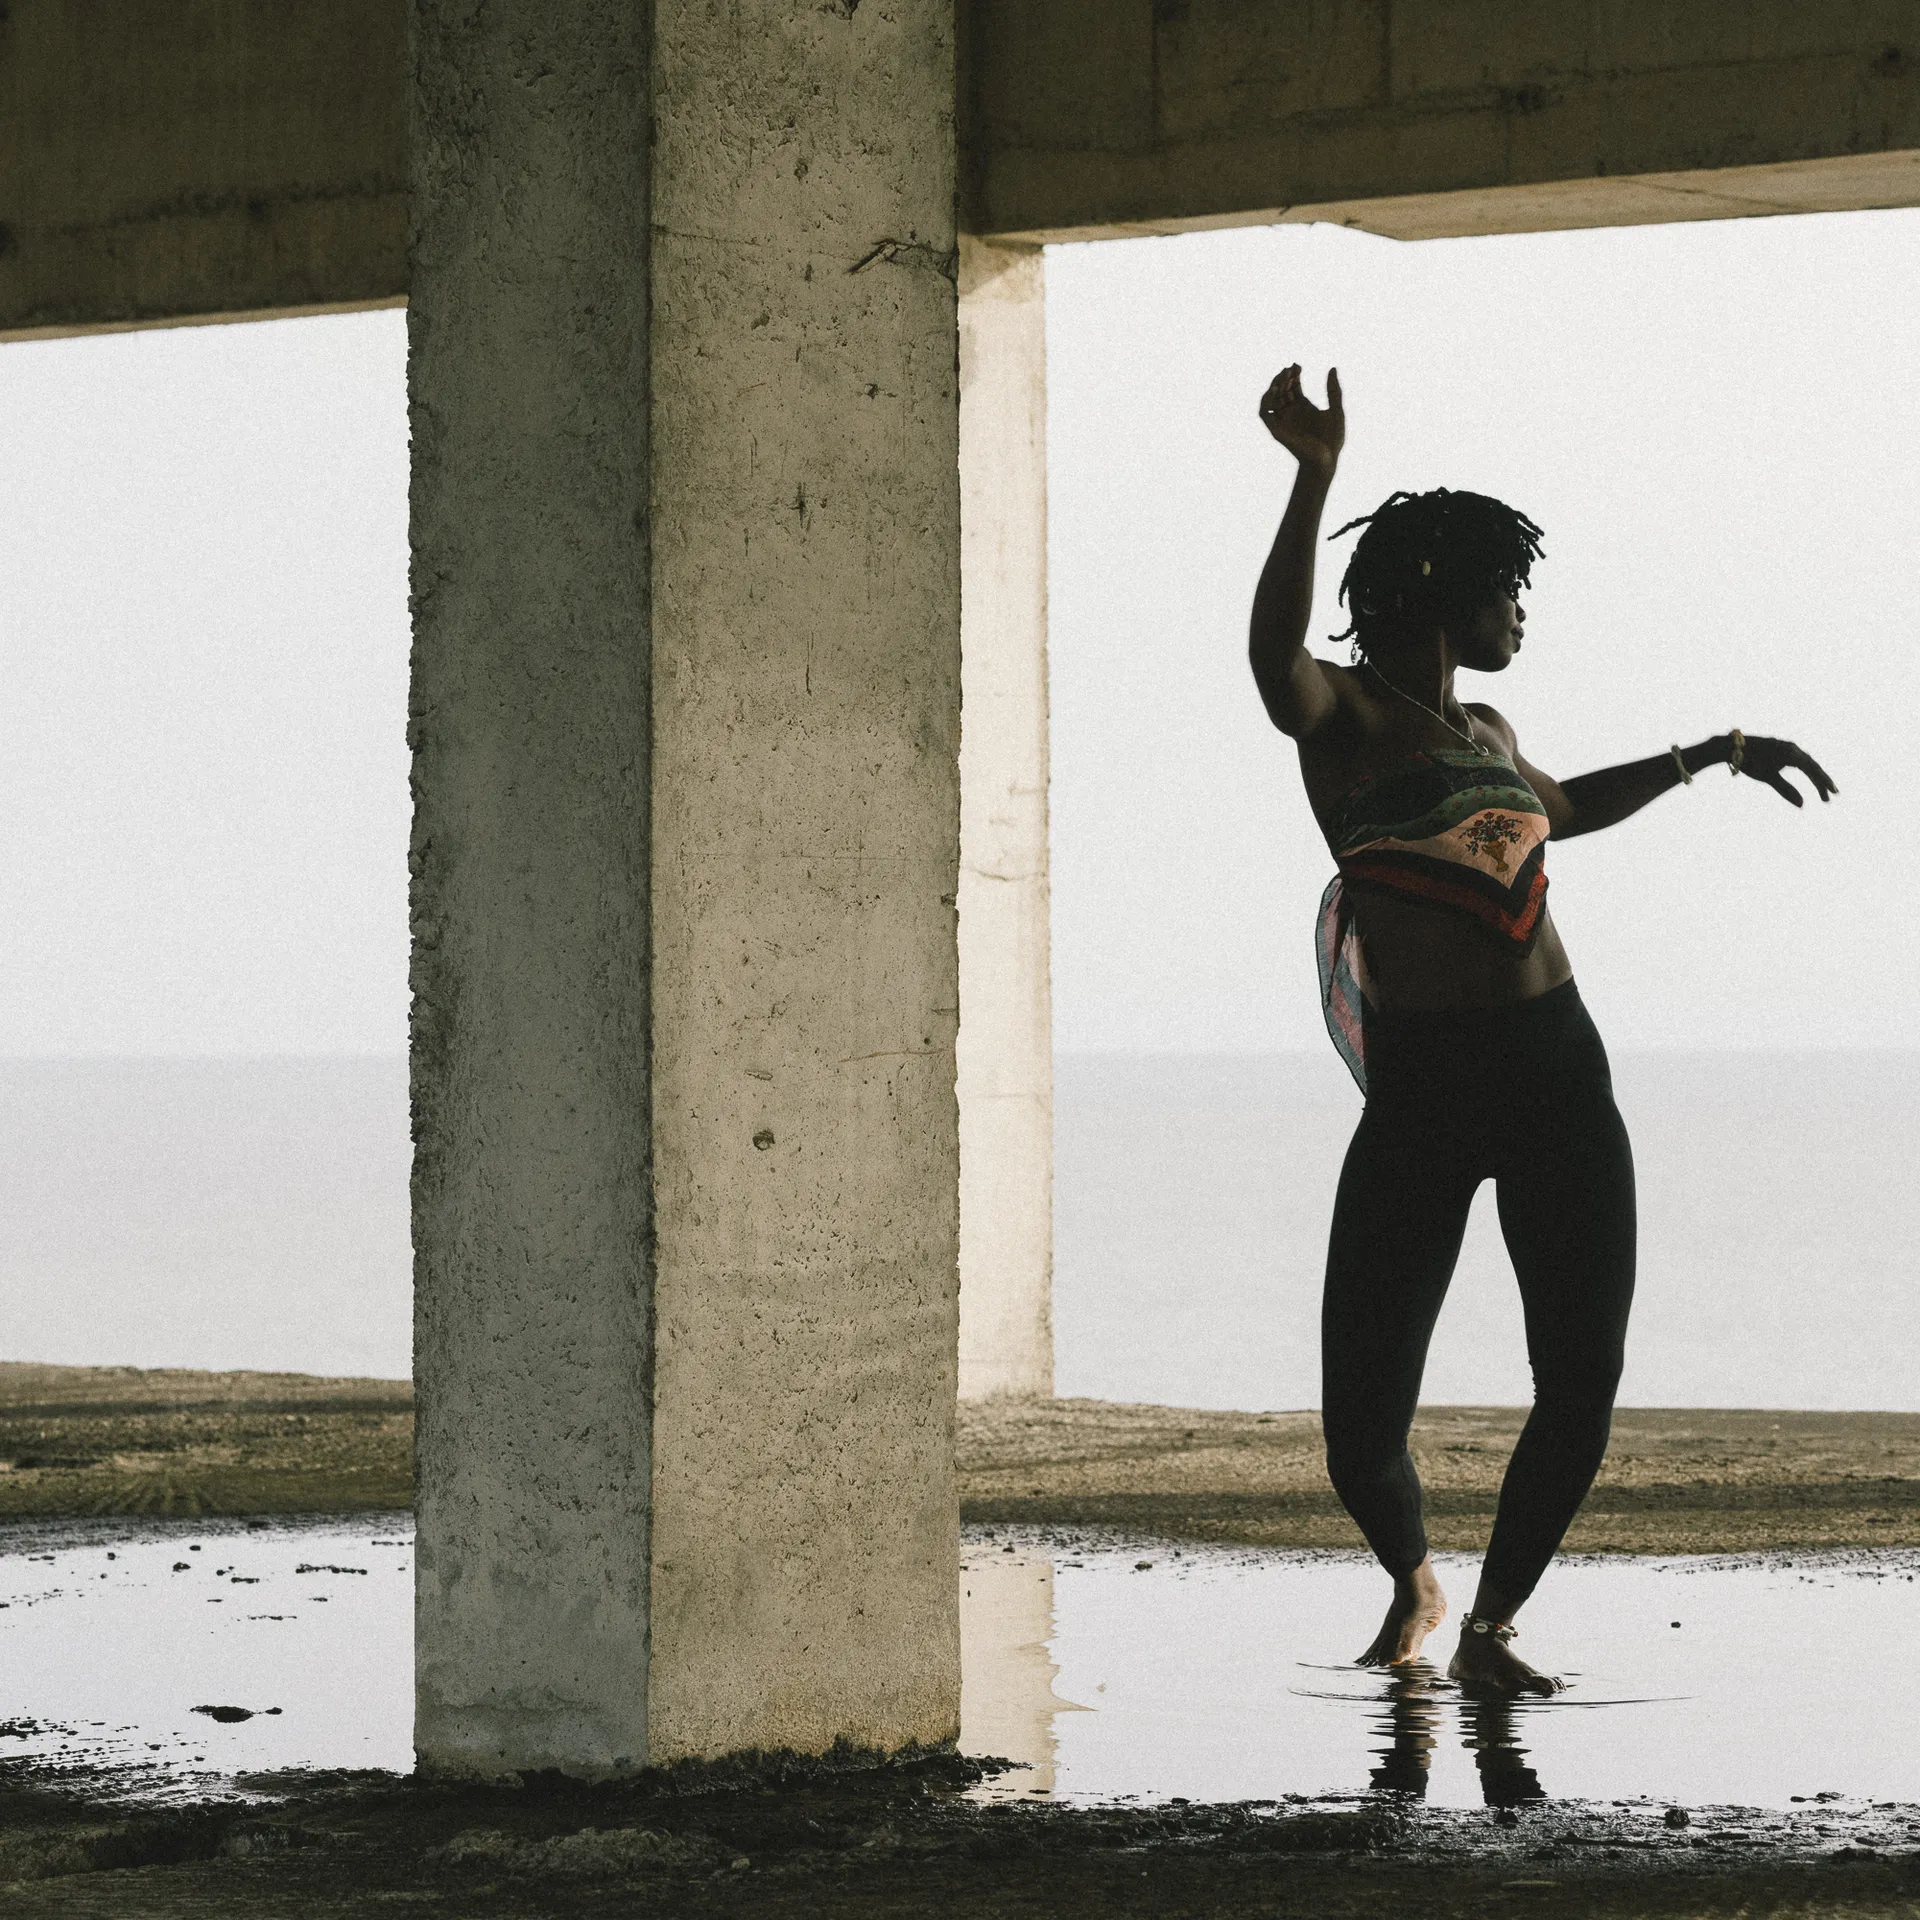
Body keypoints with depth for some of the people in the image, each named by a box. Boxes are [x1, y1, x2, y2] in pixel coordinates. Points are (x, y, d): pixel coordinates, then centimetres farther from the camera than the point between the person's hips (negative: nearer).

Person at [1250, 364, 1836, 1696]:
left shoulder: (1486, 731, 19)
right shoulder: (1343, 714, -3)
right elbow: (1276, 657, -28)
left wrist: (1708, 757, 41)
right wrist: (1315, 474, -41)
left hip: (1558, 1078, 6)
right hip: (1417, 1092, -6)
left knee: (1584, 1386, -3)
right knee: (1363, 1430, -7)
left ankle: (1491, 1629, 15)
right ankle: (1413, 1583, 26)